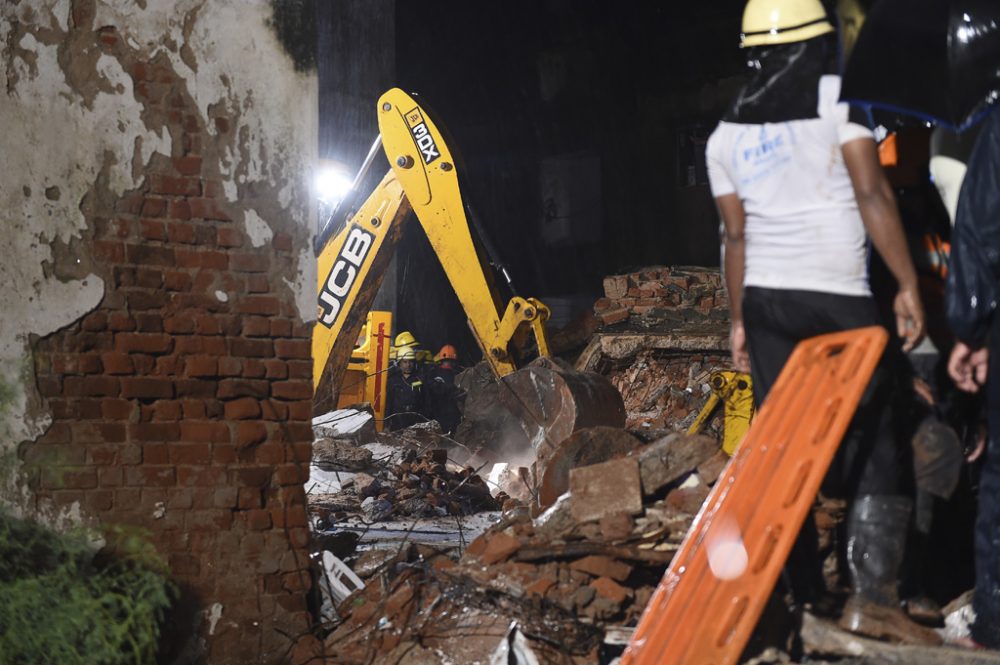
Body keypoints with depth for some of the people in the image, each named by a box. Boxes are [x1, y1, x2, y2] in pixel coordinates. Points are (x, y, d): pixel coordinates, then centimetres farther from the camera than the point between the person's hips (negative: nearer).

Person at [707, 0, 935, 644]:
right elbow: (872, 194, -12)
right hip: (838, 300, -5)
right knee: (877, 450, 1)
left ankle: (805, 597, 9)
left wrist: (739, 320, 15)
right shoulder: (837, 100, -3)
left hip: (766, 301, 5)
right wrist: (909, 286, -9)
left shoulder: (726, 133, 11)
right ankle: (872, 598, -5)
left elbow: (736, 235, 10)